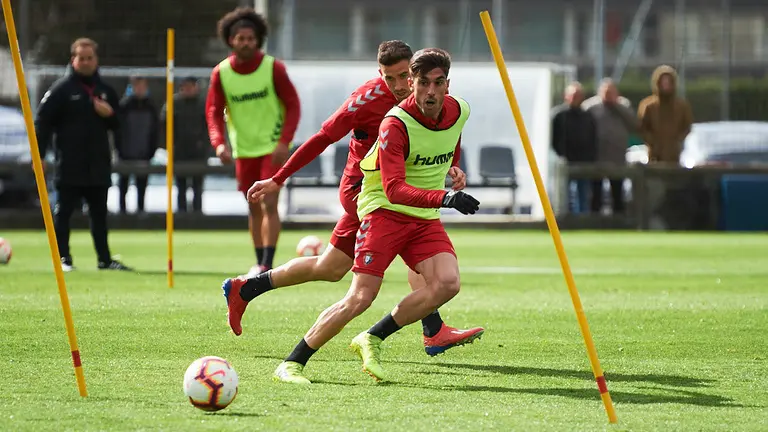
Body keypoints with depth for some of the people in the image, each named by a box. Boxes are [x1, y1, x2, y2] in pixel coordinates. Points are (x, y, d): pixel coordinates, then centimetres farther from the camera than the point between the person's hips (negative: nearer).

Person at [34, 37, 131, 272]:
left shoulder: (105, 90, 13)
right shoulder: (61, 88, -3)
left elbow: (118, 126, 21)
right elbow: (42, 122, -7)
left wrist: (110, 115, -2)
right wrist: (38, 155, -14)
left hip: (99, 164, 5)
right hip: (69, 165, -5)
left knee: (99, 213, 9)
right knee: (63, 211, -1)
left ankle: (105, 259, 14)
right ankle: (63, 257, 3)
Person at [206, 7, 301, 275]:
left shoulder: (273, 67, -11)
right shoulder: (221, 73, -4)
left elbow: (293, 105, -8)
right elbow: (214, 111, 0)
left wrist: (284, 141, -19)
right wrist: (219, 142, -17)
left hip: (273, 147, -3)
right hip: (243, 149, 3)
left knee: (269, 204, -14)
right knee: (253, 207, 11)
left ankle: (267, 265, -16)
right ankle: (259, 262, 22)